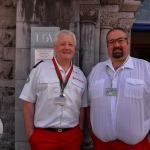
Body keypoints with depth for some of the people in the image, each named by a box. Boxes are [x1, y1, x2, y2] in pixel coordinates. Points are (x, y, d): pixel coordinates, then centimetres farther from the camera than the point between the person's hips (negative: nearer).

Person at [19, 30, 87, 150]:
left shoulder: (80, 75, 7)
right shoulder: (39, 69, -4)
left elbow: (82, 107, 11)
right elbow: (28, 102, -3)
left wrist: (80, 131, 7)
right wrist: (30, 133, -4)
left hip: (72, 136, 3)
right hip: (43, 135, -3)